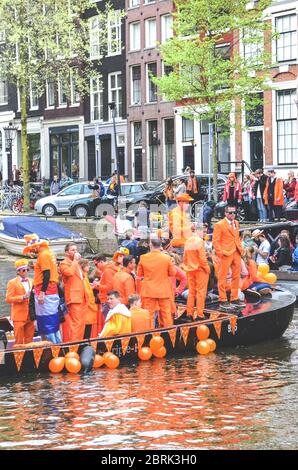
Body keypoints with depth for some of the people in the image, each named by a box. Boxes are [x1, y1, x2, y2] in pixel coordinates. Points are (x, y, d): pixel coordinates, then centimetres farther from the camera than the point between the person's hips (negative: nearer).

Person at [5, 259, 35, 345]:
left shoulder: (31, 281, 14)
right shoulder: (12, 283, -2)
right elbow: (8, 299, -9)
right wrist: (22, 297, -18)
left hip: (29, 315, 5)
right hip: (19, 315, -5)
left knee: (29, 340, 6)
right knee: (19, 341, -2)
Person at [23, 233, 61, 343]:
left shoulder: (43, 255, -13)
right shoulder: (49, 253, 16)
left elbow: (46, 275, -19)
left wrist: (42, 293, -20)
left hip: (45, 292, -10)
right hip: (53, 292, 10)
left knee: (46, 321, -8)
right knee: (53, 321, 12)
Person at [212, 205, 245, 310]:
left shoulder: (236, 223, 15)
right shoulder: (220, 225, -7)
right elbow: (215, 241, -9)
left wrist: (240, 248, 12)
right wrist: (220, 254, -14)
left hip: (236, 254, 7)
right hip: (226, 254, -7)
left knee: (236, 277, 10)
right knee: (223, 278, -1)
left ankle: (234, 299, 18)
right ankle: (223, 301, 2)